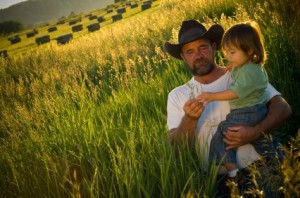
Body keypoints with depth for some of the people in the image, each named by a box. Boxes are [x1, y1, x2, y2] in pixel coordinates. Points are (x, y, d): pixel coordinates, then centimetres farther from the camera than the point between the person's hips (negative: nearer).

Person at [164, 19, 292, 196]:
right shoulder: (177, 96, 8)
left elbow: (283, 108, -4)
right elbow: (176, 148, 0)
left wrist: (255, 132, -20)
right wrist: (189, 120, -19)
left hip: (256, 168, -2)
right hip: (215, 180, 2)